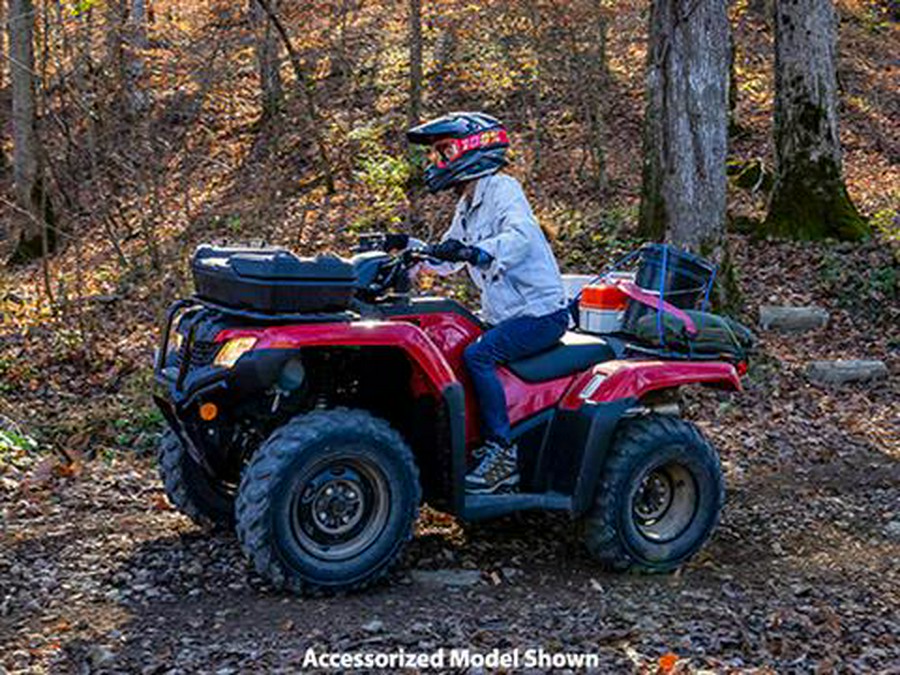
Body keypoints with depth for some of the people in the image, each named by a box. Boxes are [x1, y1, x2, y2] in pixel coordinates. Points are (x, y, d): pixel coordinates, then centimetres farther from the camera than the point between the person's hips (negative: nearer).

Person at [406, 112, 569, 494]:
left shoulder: (502, 189, -12)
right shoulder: (467, 207, 17)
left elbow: (520, 237, -31)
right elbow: (445, 262, 25)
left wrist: (474, 253, -46)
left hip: (540, 312, -9)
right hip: (504, 315, 9)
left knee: (477, 355, -27)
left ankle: (501, 452, -20)